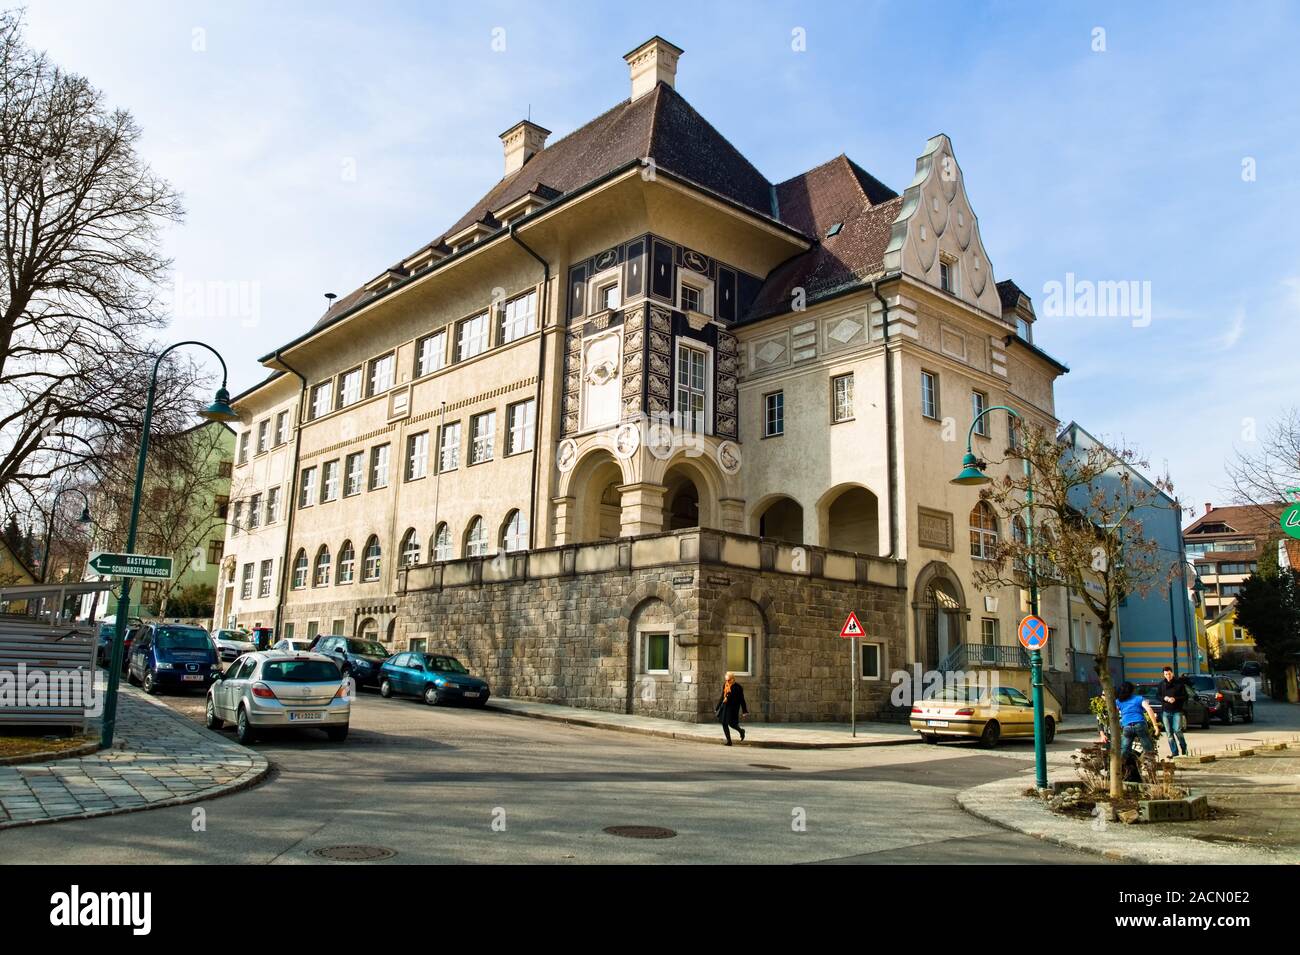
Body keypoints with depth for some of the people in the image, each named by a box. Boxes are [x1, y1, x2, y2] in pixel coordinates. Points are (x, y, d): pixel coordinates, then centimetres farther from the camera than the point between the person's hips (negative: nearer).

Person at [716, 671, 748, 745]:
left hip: (733, 707, -6)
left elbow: (741, 699, -6)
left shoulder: (738, 687, -10)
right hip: (725, 706, 6)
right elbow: (722, 697, 16)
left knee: (731, 723, -8)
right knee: (724, 724, 2)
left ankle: (741, 730, 24)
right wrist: (717, 708, 18)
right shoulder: (725, 685, 6)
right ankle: (729, 741, 12)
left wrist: (745, 711, -5)